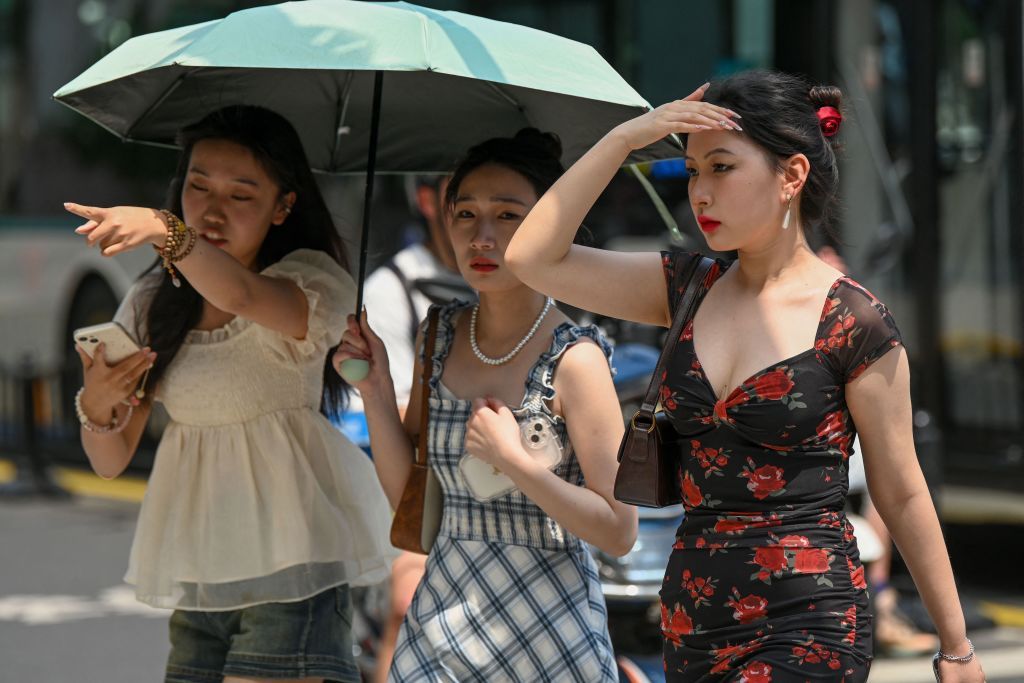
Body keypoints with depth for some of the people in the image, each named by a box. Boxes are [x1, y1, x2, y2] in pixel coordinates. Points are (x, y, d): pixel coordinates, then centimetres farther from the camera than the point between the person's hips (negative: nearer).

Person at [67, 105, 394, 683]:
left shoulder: (309, 279, -2)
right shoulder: (153, 305, 10)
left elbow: (242, 295, -28)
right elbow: (111, 461, 10)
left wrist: (167, 233, -46)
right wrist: (97, 406, -12)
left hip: (291, 562, -4)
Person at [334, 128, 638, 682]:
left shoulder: (573, 359, -15)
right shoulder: (440, 336, 2)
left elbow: (618, 532, -15)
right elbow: (405, 492, 6)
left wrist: (511, 460, -22)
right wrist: (376, 391, -6)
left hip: (544, 633, -5)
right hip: (440, 619, 5)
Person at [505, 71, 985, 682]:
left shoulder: (855, 324, -7)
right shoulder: (691, 290, 8)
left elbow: (902, 494, -2)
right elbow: (533, 257, 2)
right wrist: (626, 137, -4)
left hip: (808, 629, -6)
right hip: (693, 624, 6)